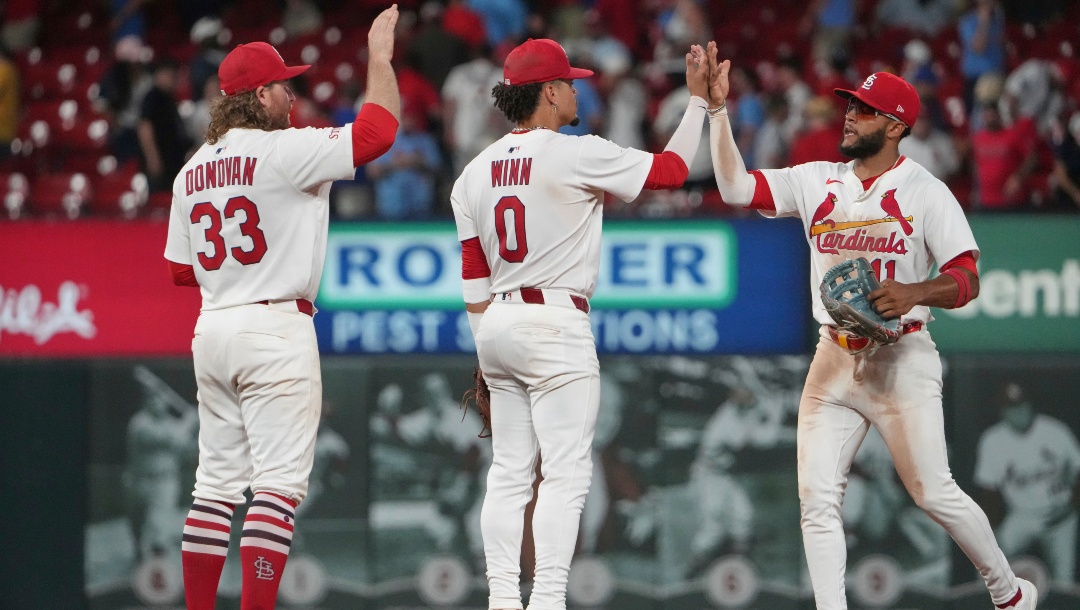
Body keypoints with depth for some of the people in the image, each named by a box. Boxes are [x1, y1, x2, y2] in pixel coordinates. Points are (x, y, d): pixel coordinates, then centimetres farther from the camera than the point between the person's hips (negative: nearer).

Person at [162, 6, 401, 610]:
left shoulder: (193, 171, 12)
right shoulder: (283, 151, -10)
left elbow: (182, 270, 17)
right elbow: (378, 129, -13)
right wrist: (380, 56, -1)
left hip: (212, 328, 8)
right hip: (275, 328, -8)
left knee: (218, 482, 11)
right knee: (279, 481, -8)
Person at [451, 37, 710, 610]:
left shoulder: (475, 172, 10)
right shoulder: (577, 155, -10)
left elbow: (473, 281, 12)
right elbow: (673, 169, -3)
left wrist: (486, 358, 17)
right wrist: (697, 99, 8)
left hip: (497, 326, 7)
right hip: (555, 325, -7)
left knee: (509, 472, 10)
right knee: (566, 471, -7)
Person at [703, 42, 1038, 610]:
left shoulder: (926, 192, -5)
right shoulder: (817, 181, 8)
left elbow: (967, 281, -10)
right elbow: (736, 187, 1)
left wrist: (917, 292, -30)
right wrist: (717, 109, -7)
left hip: (901, 360, -5)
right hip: (834, 360, 5)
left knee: (933, 493, -4)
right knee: (816, 498, -4)